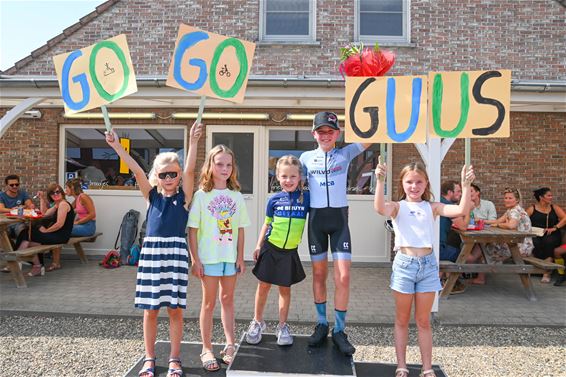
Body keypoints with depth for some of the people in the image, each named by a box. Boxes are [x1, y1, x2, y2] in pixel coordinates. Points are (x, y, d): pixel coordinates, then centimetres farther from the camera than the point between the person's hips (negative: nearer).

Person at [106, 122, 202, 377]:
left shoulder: (184, 196, 3)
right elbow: (136, 171, -1)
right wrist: (116, 146, -8)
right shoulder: (152, 195, 8)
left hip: (176, 252, -2)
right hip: (151, 251, 2)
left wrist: (193, 142, -21)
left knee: (175, 308, 4)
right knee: (150, 309, 9)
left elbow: (189, 170, -11)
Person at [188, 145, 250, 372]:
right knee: (209, 302, 7)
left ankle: (230, 345, 26)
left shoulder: (236, 196, 4)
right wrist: (195, 259, -10)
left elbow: (240, 229, 6)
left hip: (230, 256, 3)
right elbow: (193, 229, -7)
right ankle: (207, 349, 20)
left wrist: (240, 257, 3)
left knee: (228, 299, 14)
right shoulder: (201, 195, -5)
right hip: (208, 257, -3)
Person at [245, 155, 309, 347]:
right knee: (263, 285, 8)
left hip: (290, 251, 0)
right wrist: (259, 245, 7)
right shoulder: (274, 199, -2)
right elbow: (267, 224, 8)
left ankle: (282, 326, 26)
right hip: (271, 247, 0)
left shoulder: (306, 197, -4)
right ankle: (257, 322, 28)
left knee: (285, 288, 10)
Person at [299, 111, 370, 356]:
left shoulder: (345, 154, 4)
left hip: (339, 218, -1)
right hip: (316, 218, 1)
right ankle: (321, 325, 25)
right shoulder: (306, 157, 7)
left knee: (343, 277, -5)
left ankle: (339, 331, 10)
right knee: (319, 275, 9)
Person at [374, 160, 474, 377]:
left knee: (423, 321, 13)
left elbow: (461, 210, -8)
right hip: (404, 263, -2)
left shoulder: (432, 207, 5)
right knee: (402, 320, 12)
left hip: (428, 264, 2)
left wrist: (466, 186, -21)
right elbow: (380, 208, -25)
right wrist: (380, 181, -38)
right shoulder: (398, 207, -2)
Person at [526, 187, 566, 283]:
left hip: (552, 235, 1)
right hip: (536, 235, 0)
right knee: (535, 243, -34)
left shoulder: (554, 208, 14)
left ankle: (547, 272, -27)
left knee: (548, 241, -34)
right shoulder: (532, 209, 10)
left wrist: (555, 228, -12)